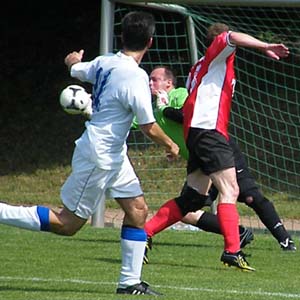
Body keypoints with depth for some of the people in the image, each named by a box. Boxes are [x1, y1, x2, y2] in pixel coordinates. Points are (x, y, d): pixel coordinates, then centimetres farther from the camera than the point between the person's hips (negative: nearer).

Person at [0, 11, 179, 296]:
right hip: (100, 158, -9)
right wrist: (170, 145, 0)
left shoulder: (104, 62, -1)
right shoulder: (135, 77, -24)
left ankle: (130, 282, 10)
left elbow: (75, 69, 22)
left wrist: (74, 60, 47)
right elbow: (149, 127, -21)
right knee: (67, 224, -1)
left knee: (137, 209, 9)